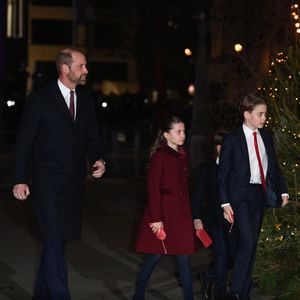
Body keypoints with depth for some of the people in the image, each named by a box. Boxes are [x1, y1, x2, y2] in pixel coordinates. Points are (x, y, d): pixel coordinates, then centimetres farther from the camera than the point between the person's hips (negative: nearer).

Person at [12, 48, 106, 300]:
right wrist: (20, 180, -9)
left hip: (75, 183, 6)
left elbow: (92, 138, 15)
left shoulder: (86, 99, 9)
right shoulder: (40, 99, -7)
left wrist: (98, 160, -5)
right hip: (49, 182, -6)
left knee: (57, 240, 13)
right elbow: (24, 141, -5)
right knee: (55, 241, -10)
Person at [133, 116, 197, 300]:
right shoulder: (159, 156, -8)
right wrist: (156, 219, -16)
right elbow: (153, 189, -12)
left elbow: (185, 186, 13)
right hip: (162, 214, -6)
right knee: (155, 255, 0)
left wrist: (190, 215, 10)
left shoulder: (182, 156, 11)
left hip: (181, 214, 6)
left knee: (184, 256, 4)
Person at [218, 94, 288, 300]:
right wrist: (225, 203, -11)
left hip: (259, 195, 5)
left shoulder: (266, 136, 8)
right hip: (239, 196, -5)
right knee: (247, 242, -16)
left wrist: (283, 190, 3)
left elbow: (273, 166, 14)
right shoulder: (232, 139, -6)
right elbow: (222, 173, -5)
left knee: (252, 245, 8)